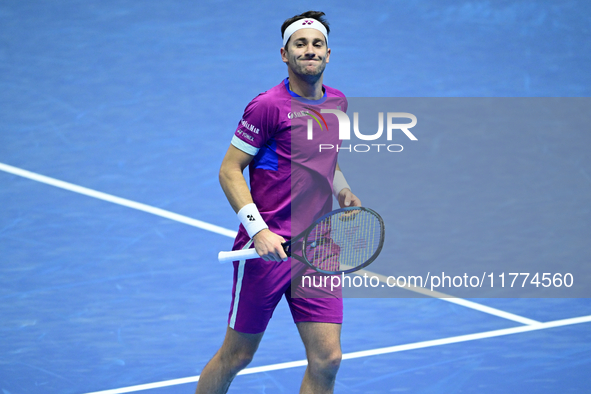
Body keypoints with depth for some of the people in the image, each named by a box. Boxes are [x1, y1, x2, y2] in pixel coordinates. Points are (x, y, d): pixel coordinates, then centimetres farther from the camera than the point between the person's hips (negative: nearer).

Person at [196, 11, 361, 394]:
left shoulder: (337, 103, 11)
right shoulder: (268, 106, -11)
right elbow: (230, 171, -10)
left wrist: (343, 190, 9)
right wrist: (259, 230, -20)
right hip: (267, 248, -5)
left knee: (327, 358, -3)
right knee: (237, 355, 6)